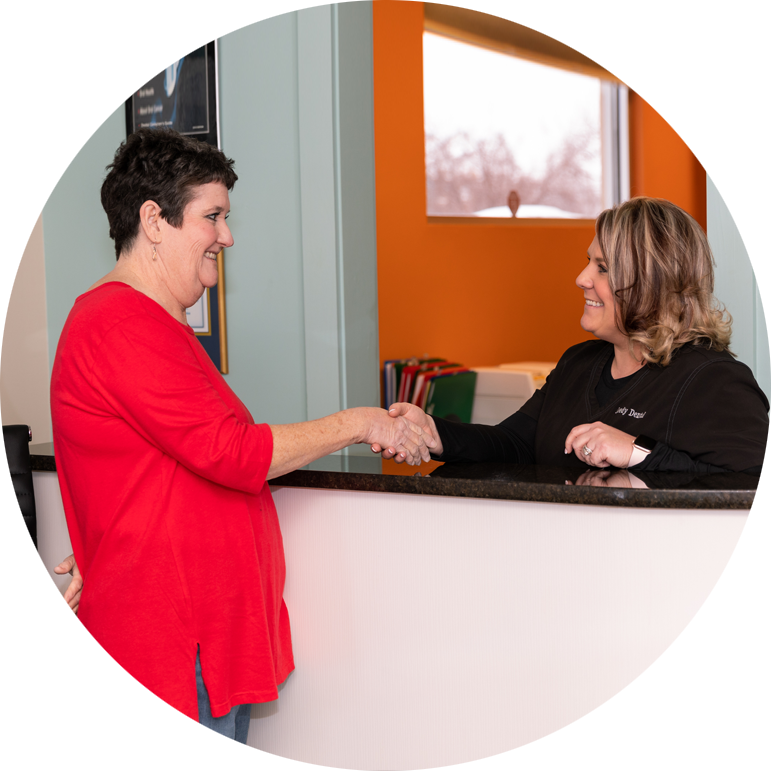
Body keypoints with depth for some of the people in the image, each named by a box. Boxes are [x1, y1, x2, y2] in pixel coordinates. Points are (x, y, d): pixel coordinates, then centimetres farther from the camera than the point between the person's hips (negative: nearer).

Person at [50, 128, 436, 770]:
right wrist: (359, 424, -9)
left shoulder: (156, 324, 20)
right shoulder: (120, 325, -15)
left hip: (212, 626, 10)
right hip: (168, 640, -10)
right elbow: (233, 453, -19)